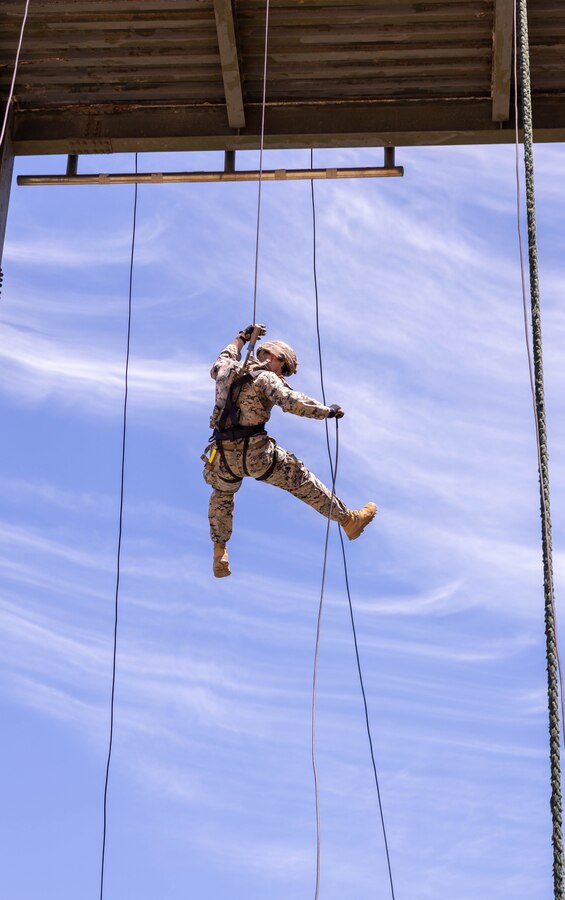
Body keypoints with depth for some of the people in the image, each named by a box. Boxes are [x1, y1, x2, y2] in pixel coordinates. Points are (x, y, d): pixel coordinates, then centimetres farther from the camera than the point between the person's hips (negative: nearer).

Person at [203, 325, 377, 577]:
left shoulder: (226, 369, 14)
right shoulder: (265, 378, -5)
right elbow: (292, 401, -22)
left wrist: (240, 339, 51)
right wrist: (327, 411, -10)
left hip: (223, 456, 5)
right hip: (256, 453, -5)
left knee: (222, 494, 33)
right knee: (302, 481, 10)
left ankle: (219, 553, 29)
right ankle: (348, 520, 19)